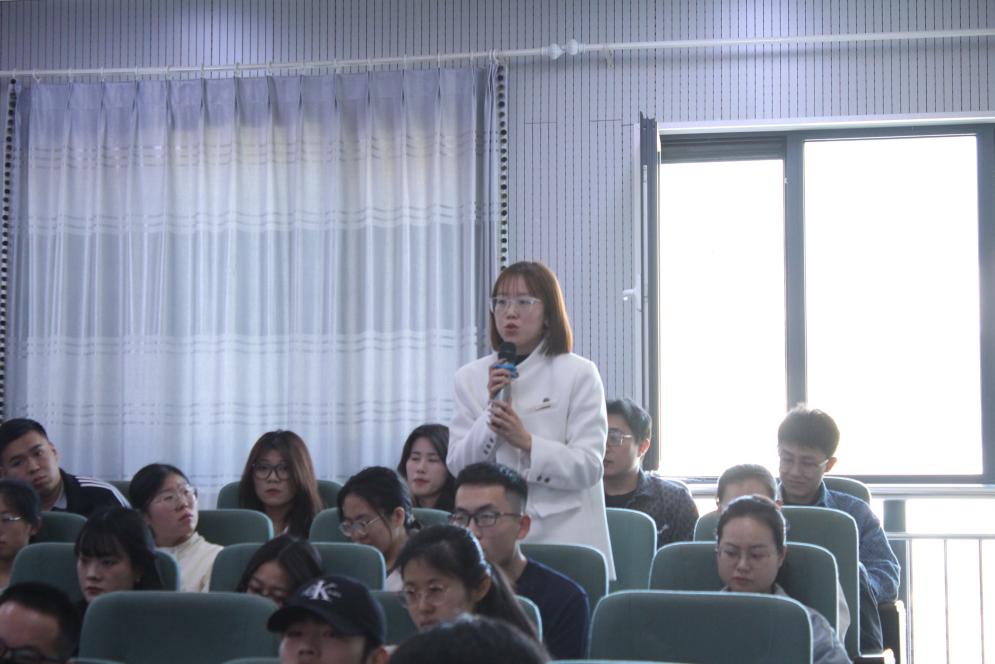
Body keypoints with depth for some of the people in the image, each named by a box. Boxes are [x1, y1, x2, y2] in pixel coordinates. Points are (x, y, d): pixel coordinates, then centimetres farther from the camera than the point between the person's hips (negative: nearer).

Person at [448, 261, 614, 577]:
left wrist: (527, 442, -21)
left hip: (563, 531, -2)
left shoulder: (578, 373, -1)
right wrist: (491, 411, -10)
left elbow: (589, 467, -8)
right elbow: (457, 467, 3)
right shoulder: (471, 377, 8)